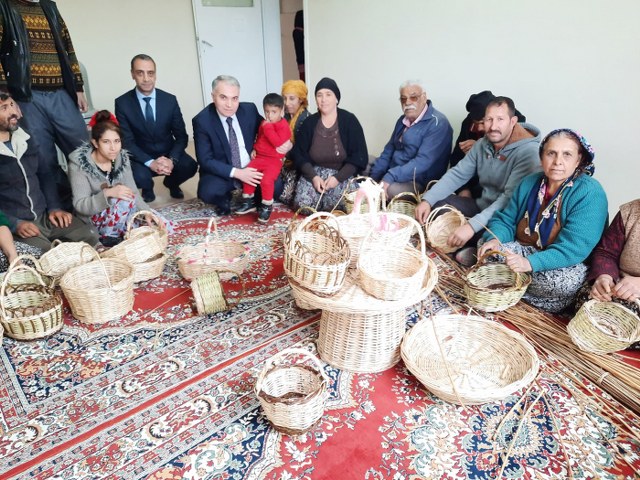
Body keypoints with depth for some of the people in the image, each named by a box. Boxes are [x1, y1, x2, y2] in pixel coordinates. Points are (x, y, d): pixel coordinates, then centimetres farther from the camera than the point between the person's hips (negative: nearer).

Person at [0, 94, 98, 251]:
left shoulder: (24, 138, 10)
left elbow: (44, 174, 16)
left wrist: (54, 207, 4)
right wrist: (14, 224, -21)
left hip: (44, 215, 6)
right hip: (13, 223, -5)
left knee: (91, 237, -12)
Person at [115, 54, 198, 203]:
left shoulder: (170, 100, -5)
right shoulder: (122, 103, -9)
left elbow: (181, 136, -5)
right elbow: (127, 141, -11)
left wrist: (172, 160, -24)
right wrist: (150, 162, -28)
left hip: (168, 154, 2)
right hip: (142, 157, -1)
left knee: (190, 166, -28)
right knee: (139, 176, -33)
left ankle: (171, 183, 11)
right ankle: (148, 189, 9)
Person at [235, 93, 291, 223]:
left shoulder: (283, 126, -9)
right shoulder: (264, 123, 14)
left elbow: (278, 143, -24)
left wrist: (268, 128, -23)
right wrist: (254, 149, 11)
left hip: (274, 160, -7)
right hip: (260, 157, 7)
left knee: (266, 180, -27)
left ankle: (267, 206, -8)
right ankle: (248, 202, 7)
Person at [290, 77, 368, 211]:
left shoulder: (349, 120, -4)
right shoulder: (309, 122, 4)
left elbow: (359, 156, -7)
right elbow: (299, 153, 3)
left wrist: (338, 178, -18)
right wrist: (313, 176, -14)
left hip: (342, 174, -2)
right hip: (313, 172, 2)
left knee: (334, 207, -25)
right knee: (302, 204, -20)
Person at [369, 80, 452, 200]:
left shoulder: (437, 123, -15)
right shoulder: (403, 120, 12)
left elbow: (423, 162, -25)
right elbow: (388, 151, 15)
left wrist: (390, 178, -33)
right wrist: (372, 178, 1)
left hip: (418, 183, -8)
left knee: (389, 190, -35)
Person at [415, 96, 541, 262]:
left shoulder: (528, 151, -22)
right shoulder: (482, 145, 1)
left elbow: (511, 198, -31)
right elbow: (457, 174, 1)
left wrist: (472, 225, -42)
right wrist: (427, 200, -15)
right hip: (483, 205, 8)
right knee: (438, 203, -2)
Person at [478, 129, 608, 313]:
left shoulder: (590, 193, -18)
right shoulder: (529, 183, 2)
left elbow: (574, 247, -27)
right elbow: (506, 220, 4)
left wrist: (531, 263, -42)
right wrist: (494, 239, -21)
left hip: (563, 264, -4)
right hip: (523, 251, 5)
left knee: (565, 282, -37)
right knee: (487, 249, -19)